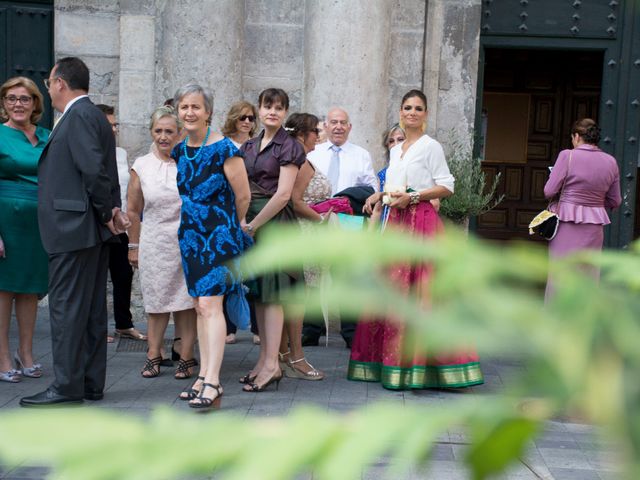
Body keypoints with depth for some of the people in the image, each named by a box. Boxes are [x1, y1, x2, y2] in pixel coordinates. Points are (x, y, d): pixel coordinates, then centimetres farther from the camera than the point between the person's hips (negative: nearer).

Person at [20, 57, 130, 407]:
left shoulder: (79, 116, -11)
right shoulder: (92, 115, 19)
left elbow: (95, 170, -20)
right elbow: (100, 172, 15)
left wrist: (106, 213, -11)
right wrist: (110, 210, 6)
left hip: (73, 228, -10)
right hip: (91, 231, 10)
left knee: (66, 307, -5)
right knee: (91, 308, 11)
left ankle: (68, 386, -1)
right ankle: (91, 383, 18)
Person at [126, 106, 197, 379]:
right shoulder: (141, 166, 5)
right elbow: (133, 211, 11)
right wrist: (134, 246, 11)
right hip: (154, 242, 1)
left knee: (186, 301, 1)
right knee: (157, 300, 6)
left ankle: (186, 356, 9)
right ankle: (154, 355, 16)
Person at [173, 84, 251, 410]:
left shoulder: (223, 149, -12)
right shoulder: (180, 151, 9)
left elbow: (243, 196, -7)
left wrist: (230, 227, 5)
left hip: (218, 235, -7)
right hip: (191, 235, 7)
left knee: (209, 304, -15)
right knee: (200, 306, 10)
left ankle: (213, 383, -16)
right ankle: (204, 375, 17)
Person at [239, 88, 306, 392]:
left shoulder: (289, 147, -5)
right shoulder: (249, 146, 16)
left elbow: (283, 194, -13)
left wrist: (254, 225, -11)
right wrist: (241, 220, -5)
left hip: (275, 221, -7)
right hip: (250, 223, 7)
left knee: (271, 292, -8)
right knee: (259, 292, 9)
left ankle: (272, 364, -6)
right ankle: (264, 358, 16)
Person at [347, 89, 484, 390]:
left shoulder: (430, 147, -1)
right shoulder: (395, 150, 19)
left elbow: (447, 187, -7)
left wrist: (412, 197, -15)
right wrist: (380, 196, 6)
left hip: (420, 221, -7)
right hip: (395, 221, 7)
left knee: (417, 289, -10)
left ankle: (415, 367, -7)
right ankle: (388, 361, 13)